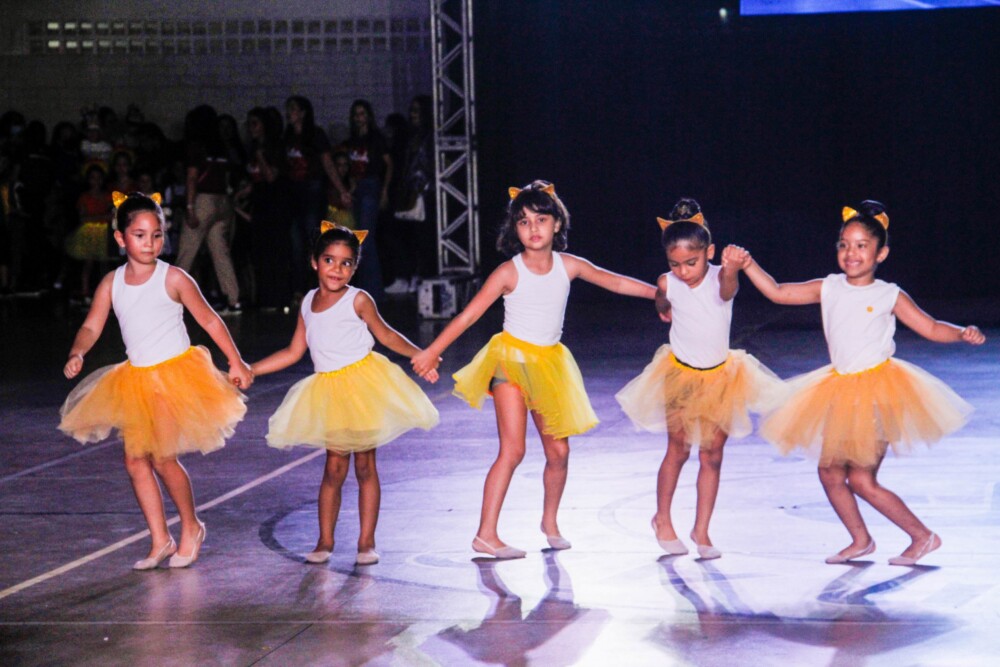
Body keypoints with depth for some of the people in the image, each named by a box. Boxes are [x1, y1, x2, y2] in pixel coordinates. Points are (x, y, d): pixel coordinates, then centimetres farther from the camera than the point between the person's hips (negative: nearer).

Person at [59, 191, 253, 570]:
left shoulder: (173, 279, -9)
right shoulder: (112, 283, 2)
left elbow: (209, 320, -3)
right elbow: (91, 326, -1)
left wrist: (236, 362, -3)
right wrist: (77, 354, -22)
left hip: (177, 373, -5)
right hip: (136, 379, 5)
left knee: (163, 457, -10)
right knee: (135, 460, 3)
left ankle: (191, 528, 13)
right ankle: (160, 541, 14)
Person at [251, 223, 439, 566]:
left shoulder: (358, 300, -6)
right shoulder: (308, 303, 8)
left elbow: (386, 335, 0)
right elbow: (293, 352, 14)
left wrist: (419, 354, -15)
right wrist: (247, 370, 13)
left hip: (362, 383, -3)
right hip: (328, 391, 4)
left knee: (365, 466, 3)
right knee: (334, 467, 4)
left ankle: (366, 542, 9)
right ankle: (325, 541, 13)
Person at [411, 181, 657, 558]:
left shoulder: (568, 266, -1)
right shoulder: (510, 272, -11)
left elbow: (617, 282, 10)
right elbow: (469, 314, -10)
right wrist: (432, 352, -11)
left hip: (550, 363, 4)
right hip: (512, 359, -4)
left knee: (558, 450, 6)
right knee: (512, 450, -13)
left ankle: (550, 522, 28)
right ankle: (486, 534, -11)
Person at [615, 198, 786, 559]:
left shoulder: (720, 279, -21)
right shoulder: (668, 284, -14)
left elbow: (727, 289, -49)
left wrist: (732, 269, -67)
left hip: (720, 376, 0)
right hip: (680, 373, 0)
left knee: (712, 456, 3)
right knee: (678, 450, 6)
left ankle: (702, 531, 13)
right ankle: (663, 520, 25)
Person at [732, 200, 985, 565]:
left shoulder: (890, 296, -5)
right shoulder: (828, 289, 4)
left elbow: (931, 328, -4)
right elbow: (777, 292, 2)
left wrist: (963, 333, -22)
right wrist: (748, 264, -10)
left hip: (877, 391, -5)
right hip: (840, 391, 6)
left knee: (861, 480, -8)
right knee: (830, 473, 8)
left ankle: (923, 536, 7)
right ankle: (861, 540, 27)